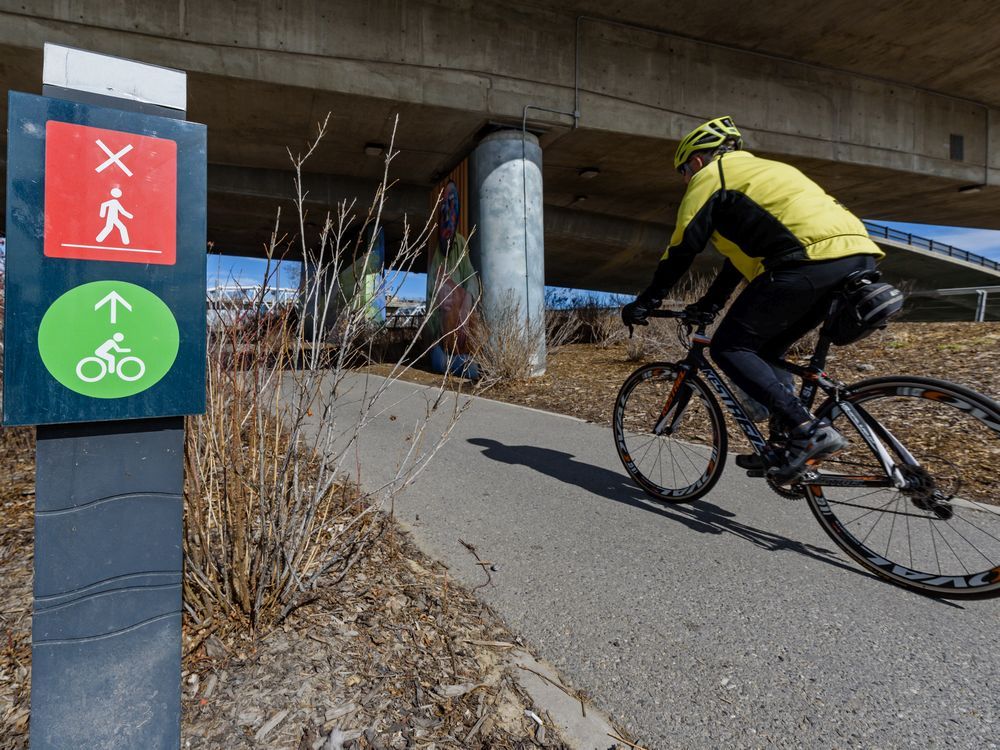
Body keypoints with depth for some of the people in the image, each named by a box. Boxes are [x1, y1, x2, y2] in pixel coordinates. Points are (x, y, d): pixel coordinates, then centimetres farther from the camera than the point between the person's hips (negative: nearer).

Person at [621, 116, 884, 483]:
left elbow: (681, 251, 3)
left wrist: (644, 303, 12)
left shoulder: (709, 176, 10)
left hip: (810, 262, -9)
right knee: (766, 350, 18)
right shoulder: (761, 170, 35)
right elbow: (742, 249, 38)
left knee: (729, 347, -2)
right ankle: (786, 446, 14)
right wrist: (709, 303, 42)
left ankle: (809, 430, -11)